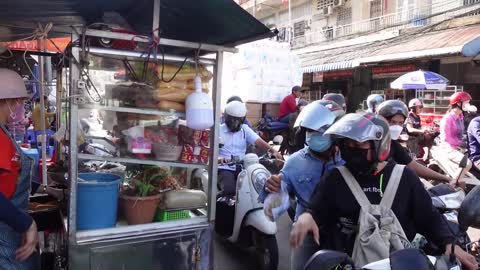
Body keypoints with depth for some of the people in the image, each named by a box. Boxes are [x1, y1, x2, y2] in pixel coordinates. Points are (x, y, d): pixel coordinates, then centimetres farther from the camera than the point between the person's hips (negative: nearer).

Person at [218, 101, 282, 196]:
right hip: (225, 168, -3)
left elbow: (258, 141, -4)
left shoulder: (245, 129, 11)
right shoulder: (219, 130, 2)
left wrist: (273, 151, -23)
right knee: (229, 190, -31)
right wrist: (218, 158, -33)